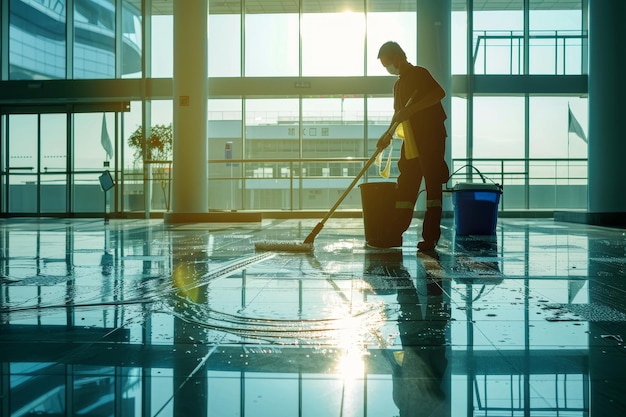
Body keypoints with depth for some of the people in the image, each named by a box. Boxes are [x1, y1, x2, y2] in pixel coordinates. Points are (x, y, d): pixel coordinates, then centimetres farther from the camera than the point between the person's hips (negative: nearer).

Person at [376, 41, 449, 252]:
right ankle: (395, 234, 9)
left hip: (431, 137, -8)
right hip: (411, 142, 9)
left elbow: (439, 93, -20)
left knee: (432, 183, -6)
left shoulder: (419, 73, -4)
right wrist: (388, 136, 13)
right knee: (405, 186, 6)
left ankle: (431, 236, -4)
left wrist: (412, 109, -24)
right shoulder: (398, 84, 21)